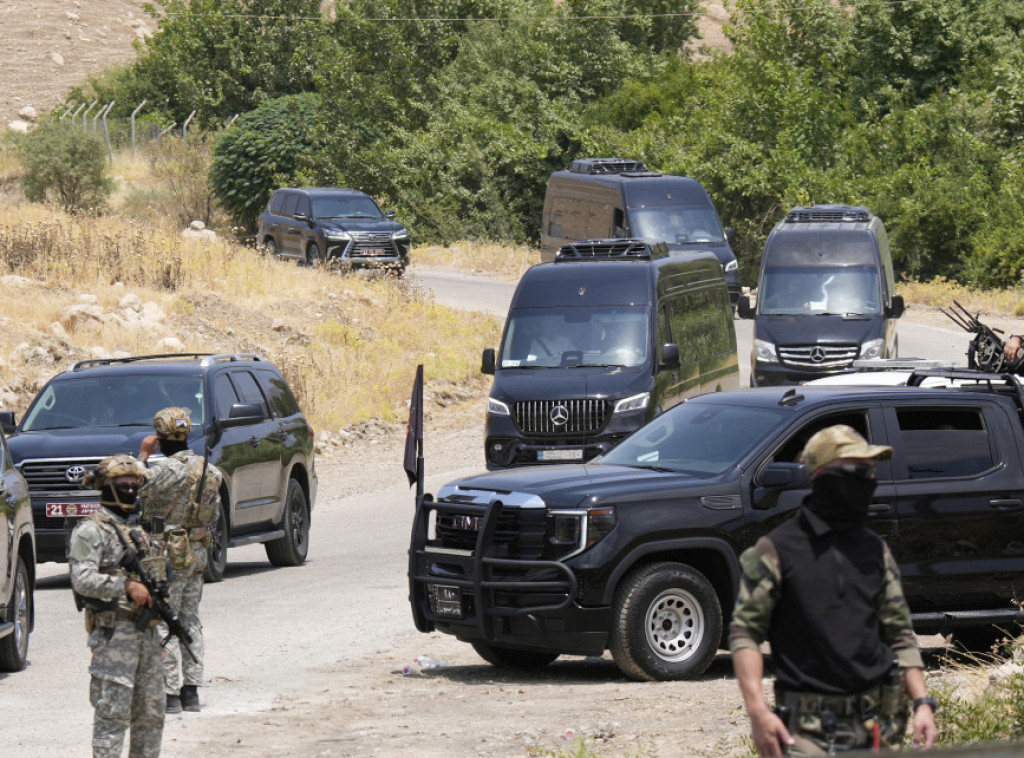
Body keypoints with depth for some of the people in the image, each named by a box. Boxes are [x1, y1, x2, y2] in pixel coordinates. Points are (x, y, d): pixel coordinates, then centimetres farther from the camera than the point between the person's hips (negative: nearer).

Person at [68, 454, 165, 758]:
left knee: (151, 710, 11)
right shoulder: (91, 531, -7)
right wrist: (126, 586, -23)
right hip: (114, 629, -8)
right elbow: (83, 579, -18)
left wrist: (158, 596, 12)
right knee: (113, 711, -8)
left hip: (147, 629, 8)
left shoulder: (139, 528, 18)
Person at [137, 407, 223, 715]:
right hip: (198, 551, 8)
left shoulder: (168, 470, -19)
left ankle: (170, 693, -4)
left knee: (164, 624, -3)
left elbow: (137, 491, -13)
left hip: (170, 554, -8)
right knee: (190, 621, 14)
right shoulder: (208, 469, 6)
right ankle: (191, 691, 16)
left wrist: (143, 455, -7)